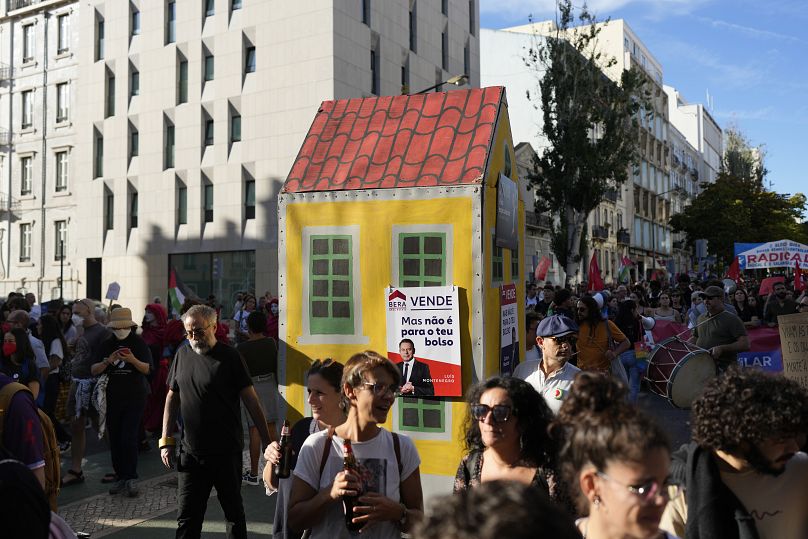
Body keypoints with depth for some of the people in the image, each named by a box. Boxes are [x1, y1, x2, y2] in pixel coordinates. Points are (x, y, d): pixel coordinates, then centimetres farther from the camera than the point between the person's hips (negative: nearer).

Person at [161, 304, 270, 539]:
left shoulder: (229, 356, -8)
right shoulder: (182, 355, 5)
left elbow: (251, 401, -8)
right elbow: (172, 398, 13)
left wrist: (267, 442, -10)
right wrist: (165, 440, 8)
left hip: (227, 451, -3)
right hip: (191, 451, 4)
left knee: (234, 512, 10)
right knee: (187, 518, 7)